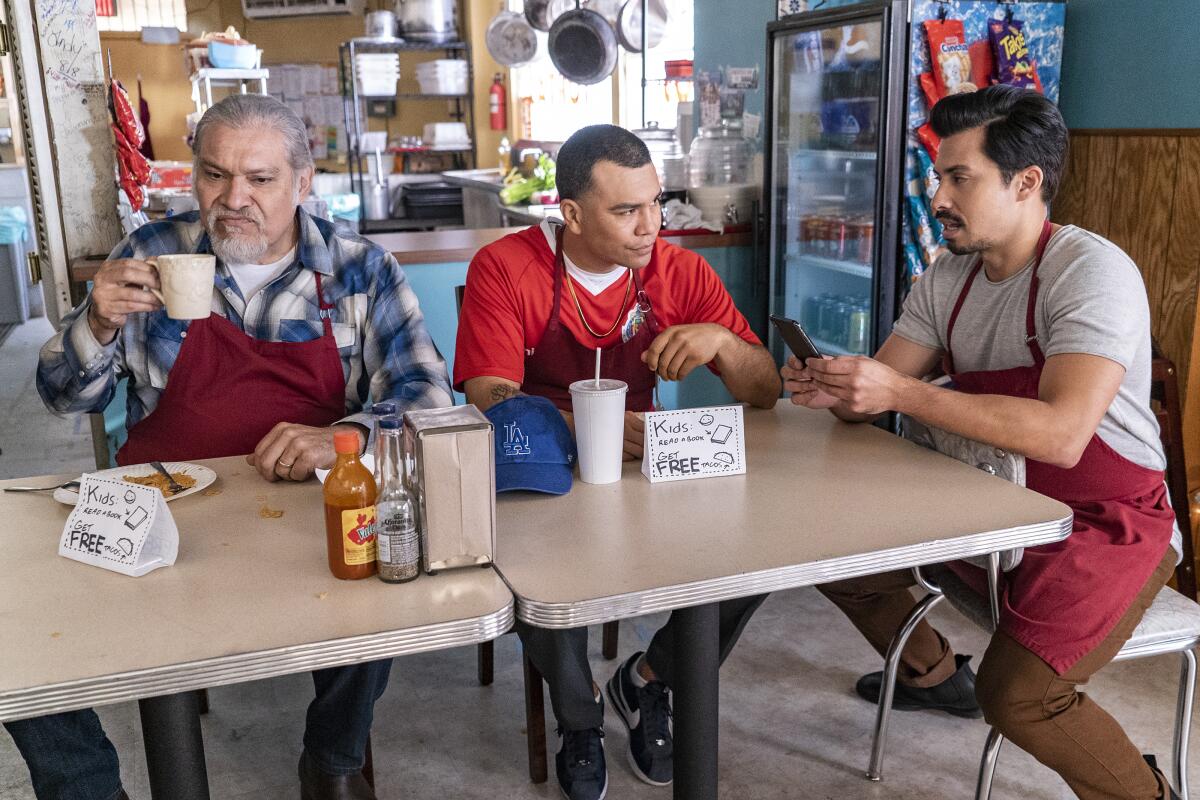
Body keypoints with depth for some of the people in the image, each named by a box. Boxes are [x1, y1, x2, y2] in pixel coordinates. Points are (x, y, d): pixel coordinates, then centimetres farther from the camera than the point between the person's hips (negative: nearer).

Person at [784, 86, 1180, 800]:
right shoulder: (947, 279, 2)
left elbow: (1061, 435, -34)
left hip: (1107, 522, -7)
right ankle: (933, 670, 31)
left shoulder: (1092, 272, -21)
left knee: (1015, 693, -26)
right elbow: (877, 393, 3)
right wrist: (833, 390, -20)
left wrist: (902, 393, -35)